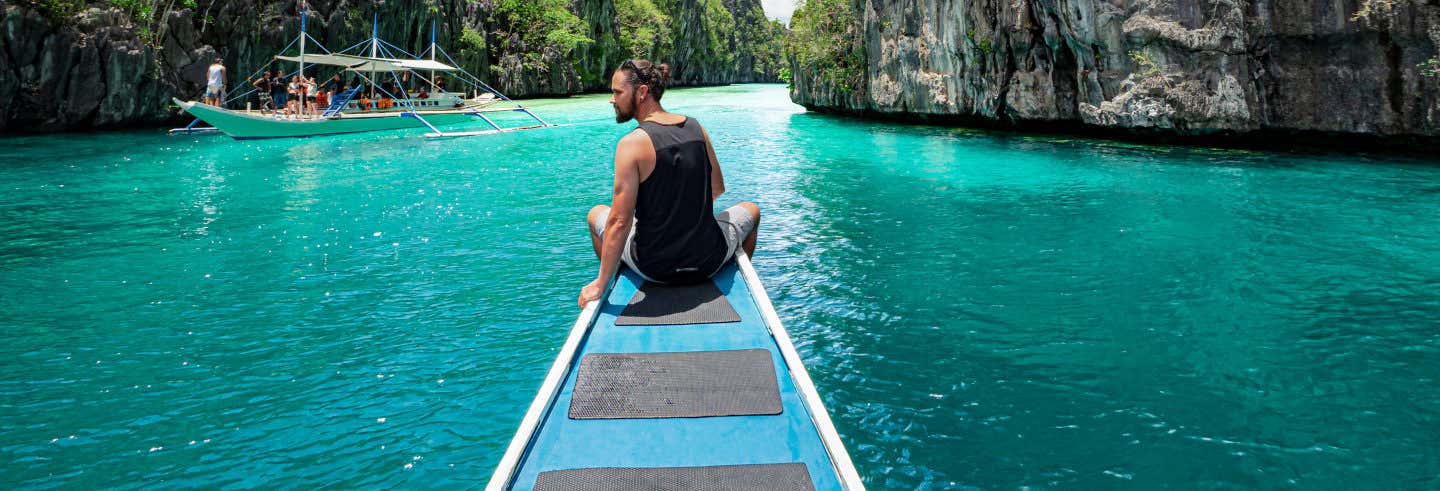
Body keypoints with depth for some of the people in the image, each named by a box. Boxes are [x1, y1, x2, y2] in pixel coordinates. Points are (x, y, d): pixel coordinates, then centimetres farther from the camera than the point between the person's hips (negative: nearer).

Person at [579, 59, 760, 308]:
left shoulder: (631, 144, -17)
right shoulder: (697, 128, -3)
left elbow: (619, 223, -20)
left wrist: (600, 284, -13)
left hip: (654, 268, -3)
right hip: (710, 262, 3)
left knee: (596, 214, 26)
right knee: (751, 210, 34)